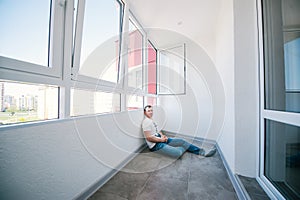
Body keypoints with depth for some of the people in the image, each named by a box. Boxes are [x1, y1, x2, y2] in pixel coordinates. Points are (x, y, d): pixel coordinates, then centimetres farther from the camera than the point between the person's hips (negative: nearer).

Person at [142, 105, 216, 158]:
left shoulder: (151, 120, 14)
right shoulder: (146, 122, -17)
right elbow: (148, 137, -22)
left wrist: (163, 136, 0)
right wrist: (161, 139, -15)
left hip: (161, 140, 10)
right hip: (156, 144, -10)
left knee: (181, 141, 2)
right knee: (178, 153, -25)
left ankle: (202, 152, 12)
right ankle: (184, 148, 11)